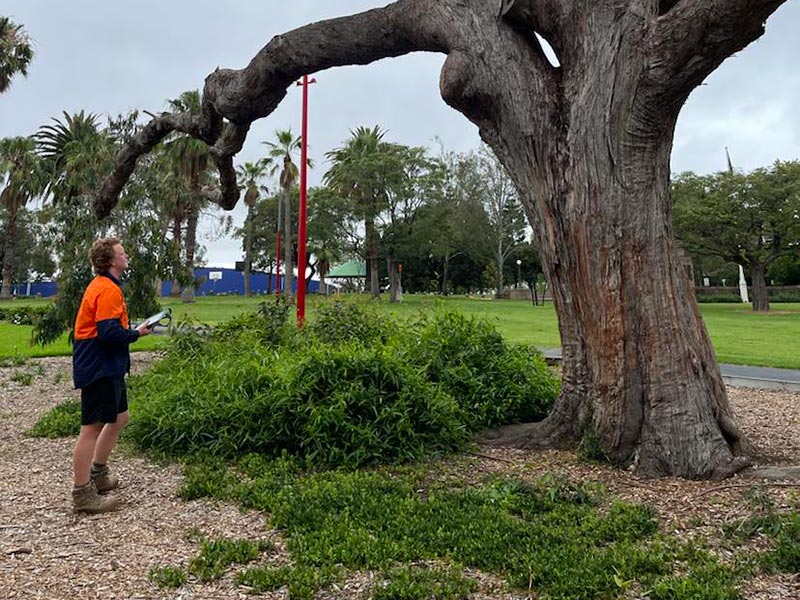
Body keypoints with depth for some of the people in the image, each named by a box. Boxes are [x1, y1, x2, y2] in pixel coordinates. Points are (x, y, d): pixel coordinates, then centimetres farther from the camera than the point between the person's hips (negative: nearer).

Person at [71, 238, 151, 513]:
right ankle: (82, 495, 4)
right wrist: (136, 333, -10)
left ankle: (97, 474, 32)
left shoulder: (101, 285, 15)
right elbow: (109, 333, -26)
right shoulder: (108, 289, -18)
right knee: (92, 427, -4)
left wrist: (129, 329, 8)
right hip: (100, 369, -11)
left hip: (107, 368, 11)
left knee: (119, 417, 20)